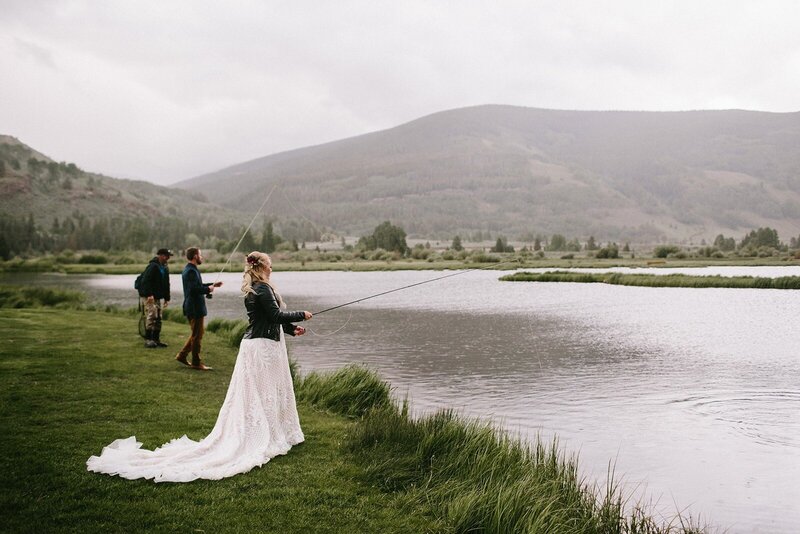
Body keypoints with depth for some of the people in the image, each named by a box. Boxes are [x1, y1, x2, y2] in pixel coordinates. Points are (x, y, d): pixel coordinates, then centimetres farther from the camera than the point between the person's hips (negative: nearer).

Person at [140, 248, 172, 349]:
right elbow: (145, 281, -22)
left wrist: (167, 298, 18)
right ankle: (148, 340, -6)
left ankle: (156, 339, 16)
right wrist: (149, 295, -28)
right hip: (150, 297, -9)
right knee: (151, 317, -11)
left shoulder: (165, 268, 15)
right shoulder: (152, 266, -14)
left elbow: (166, 284, 21)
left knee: (158, 319, 9)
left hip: (159, 297, 9)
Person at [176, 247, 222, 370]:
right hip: (195, 308, -10)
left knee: (196, 334, 19)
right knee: (197, 335, -1)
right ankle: (196, 362, 7)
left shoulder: (191, 269, 15)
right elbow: (194, 289, -29)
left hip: (193, 308, 10)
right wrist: (208, 289, -16)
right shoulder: (191, 271, -19)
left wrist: (212, 285, 19)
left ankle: (182, 355, 24)